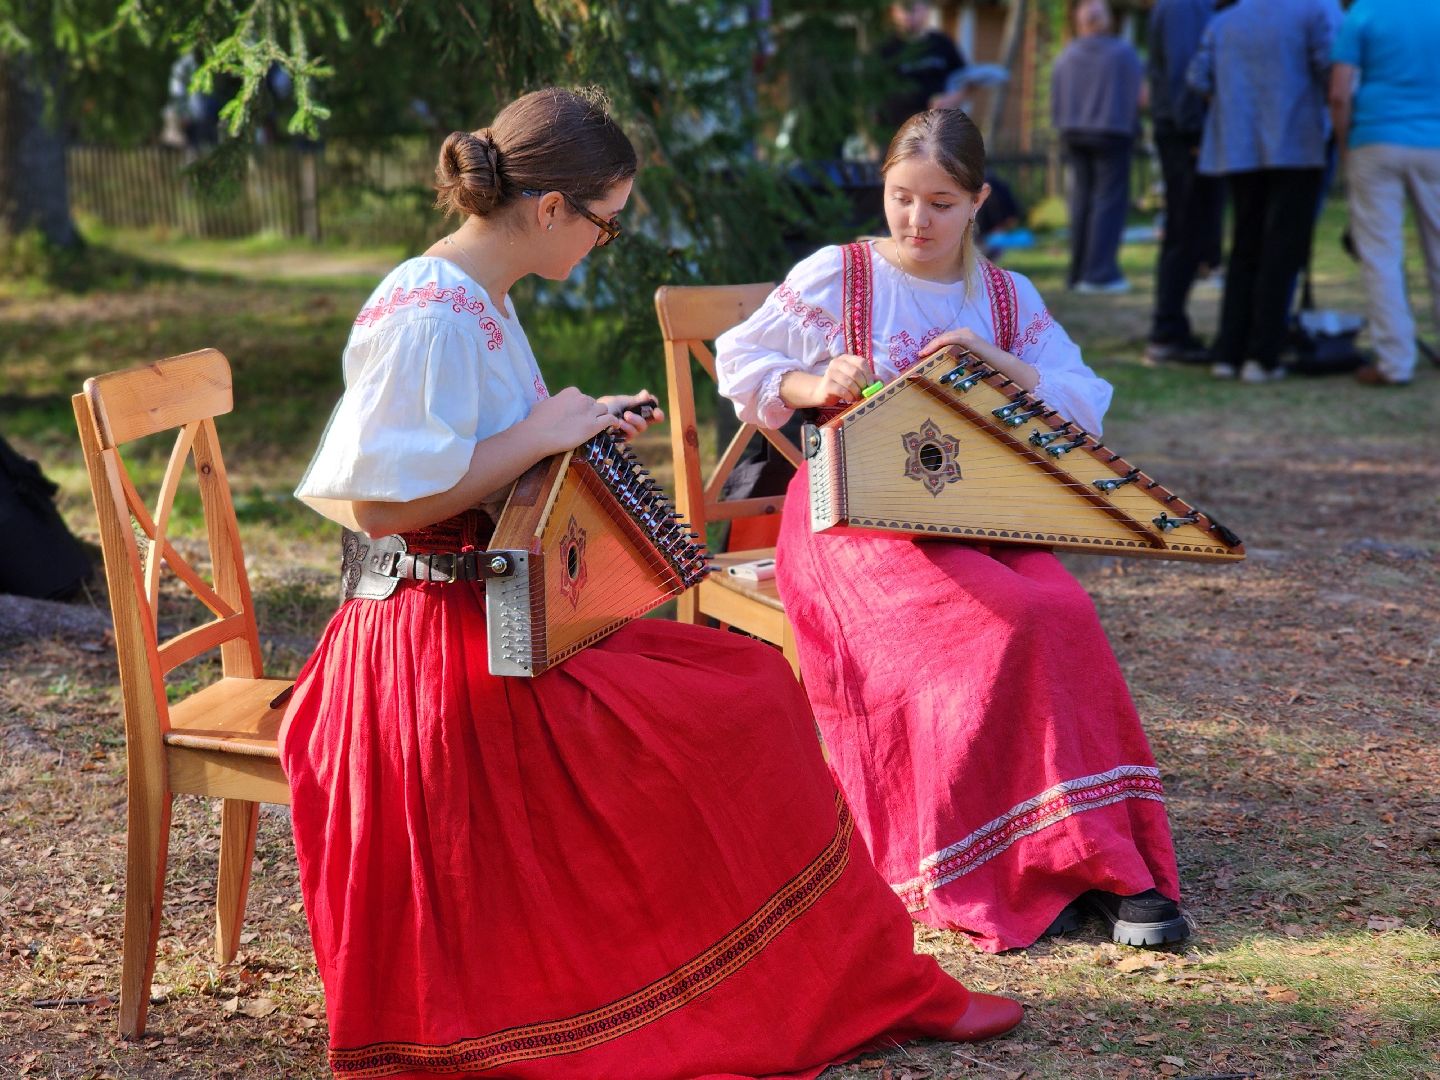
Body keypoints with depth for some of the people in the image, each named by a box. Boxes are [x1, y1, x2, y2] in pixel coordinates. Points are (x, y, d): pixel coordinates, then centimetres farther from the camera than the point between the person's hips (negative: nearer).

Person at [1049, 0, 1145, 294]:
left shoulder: (1066, 56, 4)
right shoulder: (1124, 53, -5)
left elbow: (1055, 103, 6)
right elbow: (1141, 97, -9)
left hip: (1074, 135, 4)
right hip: (1113, 133, -4)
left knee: (1081, 201, 11)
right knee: (1109, 201, -3)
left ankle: (1078, 271, 12)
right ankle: (1099, 273, -9)